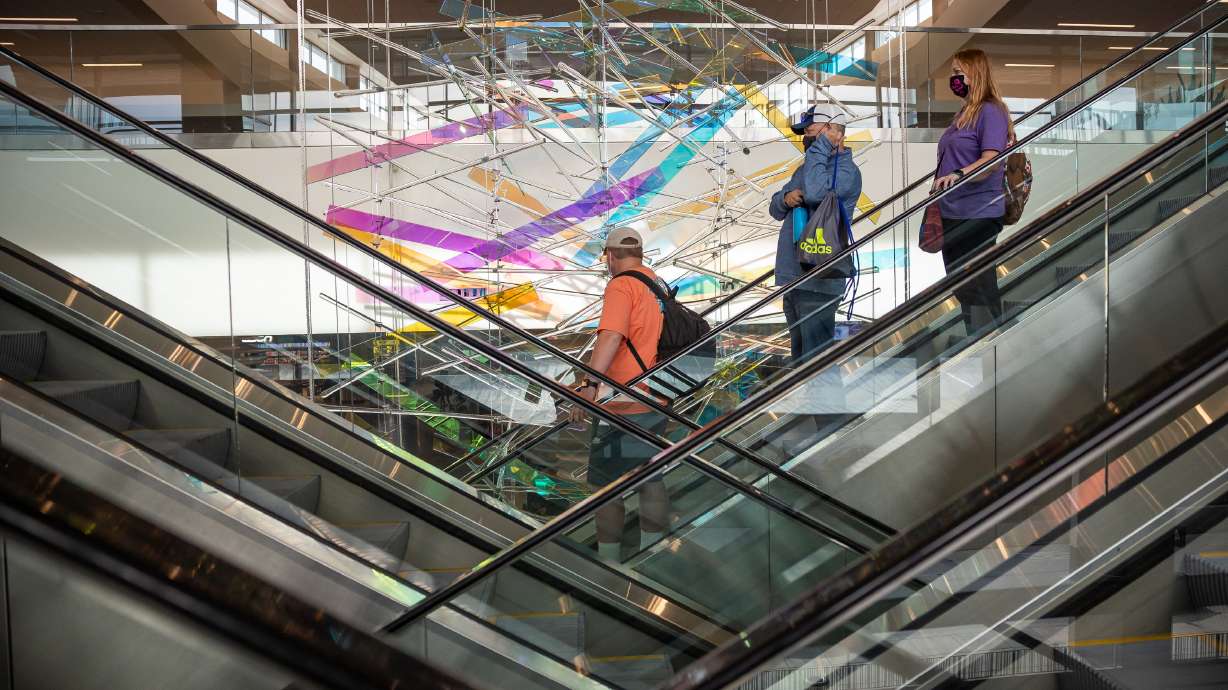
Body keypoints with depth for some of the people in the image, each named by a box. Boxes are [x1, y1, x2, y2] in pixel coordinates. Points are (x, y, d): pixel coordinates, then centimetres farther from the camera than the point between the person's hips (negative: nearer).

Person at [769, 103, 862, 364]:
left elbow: (815, 193, -29)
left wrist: (822, 145, -17)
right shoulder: (807, 167, 19)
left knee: (816, 357, -9)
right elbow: (775, 209, 20)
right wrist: (786, 198, -4)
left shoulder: (846, 170, -10)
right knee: (799, 355, 17)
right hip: (793, 278, 10)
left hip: (818, 283, -9)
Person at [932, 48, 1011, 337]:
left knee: (980, 289, -7)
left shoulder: (990, 111, -10)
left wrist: (958, 175, -36)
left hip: (978, 215, -10)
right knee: (960, 287, 14)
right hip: (953, 214, 10)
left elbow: (991, 160, -21)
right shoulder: (963, 113, 18)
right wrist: (935, 205, 21)